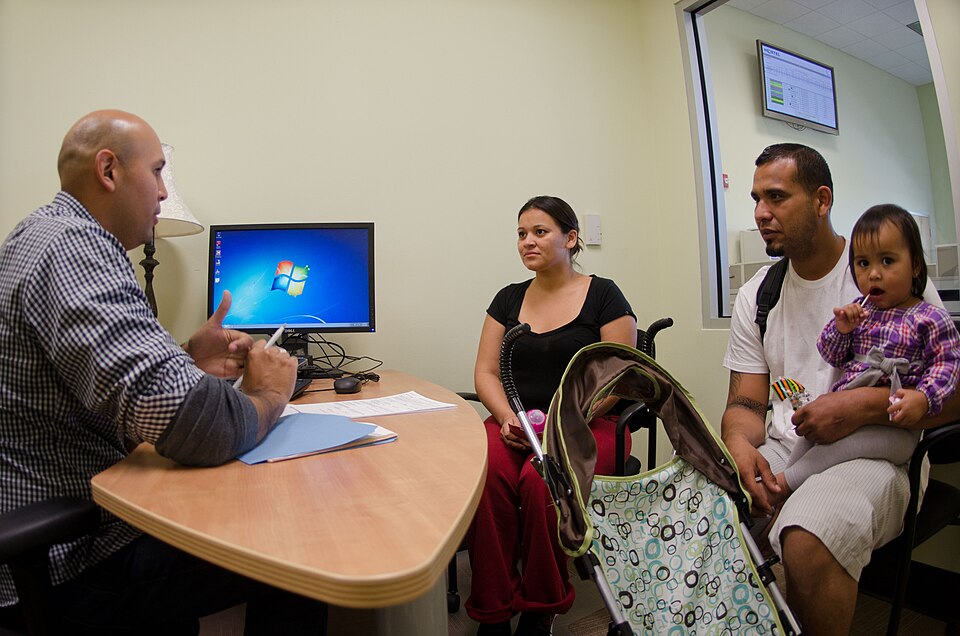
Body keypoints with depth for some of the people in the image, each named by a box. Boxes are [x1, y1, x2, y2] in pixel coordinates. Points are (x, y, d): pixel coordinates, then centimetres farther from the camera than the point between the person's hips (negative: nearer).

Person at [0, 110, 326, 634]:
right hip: (68, 563, -10)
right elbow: (192, 423, -35)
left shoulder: (45, 235, 11)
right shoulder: (75, 248, -25)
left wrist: (186, 358, 2)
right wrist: (267, 396, -15)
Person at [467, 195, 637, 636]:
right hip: (514, 423, 3)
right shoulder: (509, 299, 14)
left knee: (541, 481, -33)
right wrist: (507, 418, -10)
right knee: (483, 474, -29)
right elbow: (485, 373, 9)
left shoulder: (603, 296, 3)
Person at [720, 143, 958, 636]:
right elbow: (746, 402, 7)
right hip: (782, 450, 4)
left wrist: (865, 406, -19)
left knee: (806, 543, -35)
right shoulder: (757, 294, 10)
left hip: (872, 455, -3)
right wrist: (740, 445, -15)